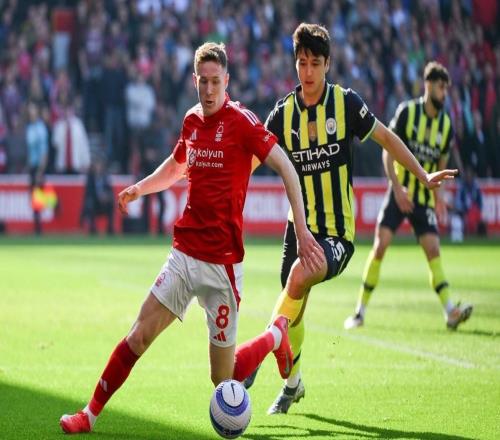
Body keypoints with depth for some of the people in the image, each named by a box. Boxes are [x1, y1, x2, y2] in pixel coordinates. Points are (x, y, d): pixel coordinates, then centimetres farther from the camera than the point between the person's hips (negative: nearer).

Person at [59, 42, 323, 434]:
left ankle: (276, 336, 29)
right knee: (138, 338, -4)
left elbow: (287, 169, -11)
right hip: (184, 254, 5)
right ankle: (90, 414, 6)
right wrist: (139, 188, 15)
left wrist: (302, 231, -18)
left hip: (222, 262, -5)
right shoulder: (192, 121, 8)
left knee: (223, 379, 2)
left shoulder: (241, 120, -11)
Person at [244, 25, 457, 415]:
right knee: (294, 312, 9)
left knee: (300, 275, -33)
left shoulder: (346, 103, -7)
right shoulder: (283, 114, 0)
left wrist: (422, 175, 4)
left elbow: (386, 137, 5)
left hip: (338, 232, -3)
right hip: (300, 227, 3)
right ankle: (292, 384, 34)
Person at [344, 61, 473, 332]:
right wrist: (397, 188, -15)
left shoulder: (446, 124, 4)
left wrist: (437, 195, 6)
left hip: (424, 198, 3)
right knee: (380, 245, -10)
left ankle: (450, 312, -17)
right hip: (399, 193, -3)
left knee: (433, 250, -9)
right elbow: (388, 151, -7)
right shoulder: (407, 112, -7)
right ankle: (360, 311, -2)